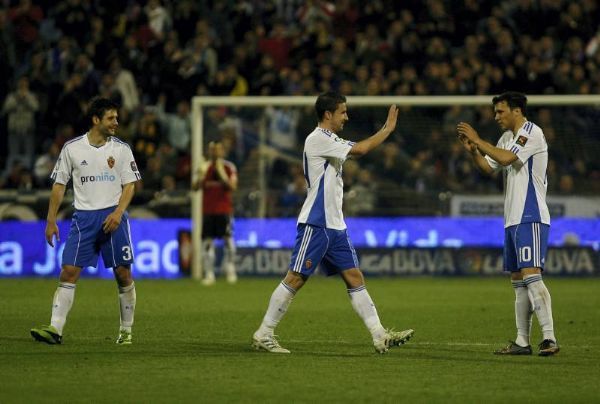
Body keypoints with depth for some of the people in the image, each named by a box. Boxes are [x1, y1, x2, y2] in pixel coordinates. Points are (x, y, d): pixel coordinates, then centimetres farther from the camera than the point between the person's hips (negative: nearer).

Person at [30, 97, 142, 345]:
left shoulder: (121, 149, 4)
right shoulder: (72, 148, 4)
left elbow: (129, 185, 3)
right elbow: (59, 185, 8)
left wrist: (118, 213, -13)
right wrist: (51, 220, 4)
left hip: (113, 217, 0)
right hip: (83, 217, 0)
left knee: (123, 274, -1)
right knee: (69, 271, -9)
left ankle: (126, 330, 12)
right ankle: (55, 329, -12)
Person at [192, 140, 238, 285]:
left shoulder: (229, 167, 0)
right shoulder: (205, 167, 9)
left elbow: (232, 187, -12)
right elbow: (195, 188, 5)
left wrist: (221, 174, -22)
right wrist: (202, 176, -13)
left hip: (224, 210, -3)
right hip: (207, 211, 3)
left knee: (228, 240, -6)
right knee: (207, 241, -1)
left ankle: (230, 271, 4)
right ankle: (209, 274, 1)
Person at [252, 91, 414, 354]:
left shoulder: (330, 141, 17)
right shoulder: (317, 139, -13)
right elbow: (360, 150, -16)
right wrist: (388, 129, -6)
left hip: (334, 225, 10)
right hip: (315, 224, -10)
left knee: (354, 278, 4)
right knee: (295, 278, -7)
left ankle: (380, 336, 2)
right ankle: (263, 334, -1)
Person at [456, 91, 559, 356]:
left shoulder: (532, 133, -9)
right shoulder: (507, 137, 18)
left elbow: (506, 157, -21)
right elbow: (488, 168, 18)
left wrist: (478, 140, -13)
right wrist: (472, 150, 2)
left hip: (530, 217, -9)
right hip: (512, 219, 9)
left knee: (531, 275, -19)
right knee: (518, 281, 9)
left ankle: (549, 338, -24)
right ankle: (522, 341, 11)